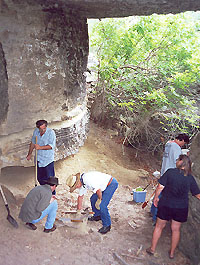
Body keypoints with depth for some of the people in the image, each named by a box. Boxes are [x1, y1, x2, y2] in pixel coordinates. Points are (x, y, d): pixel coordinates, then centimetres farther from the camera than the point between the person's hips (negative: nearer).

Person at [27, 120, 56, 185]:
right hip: (39, 159, 6)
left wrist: (40, 147, -33)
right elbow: (33, 143, 14)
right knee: (40, 178, 18)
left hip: (48, 160, -5)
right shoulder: (36, 131, -1)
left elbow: (51, 146, -23)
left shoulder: (51, 132, -17)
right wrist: (29, 154, 20)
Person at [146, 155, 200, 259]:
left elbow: (160, 187, -14)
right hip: (181, 208, 2)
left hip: (166, 205, -2)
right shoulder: (190, 178, -5)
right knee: (176, 229, 18)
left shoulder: (170, 172, -14)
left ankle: (152, 249, 27)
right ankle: (172, 253, 32)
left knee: (159, 226, 15)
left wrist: (156, 197, 1)